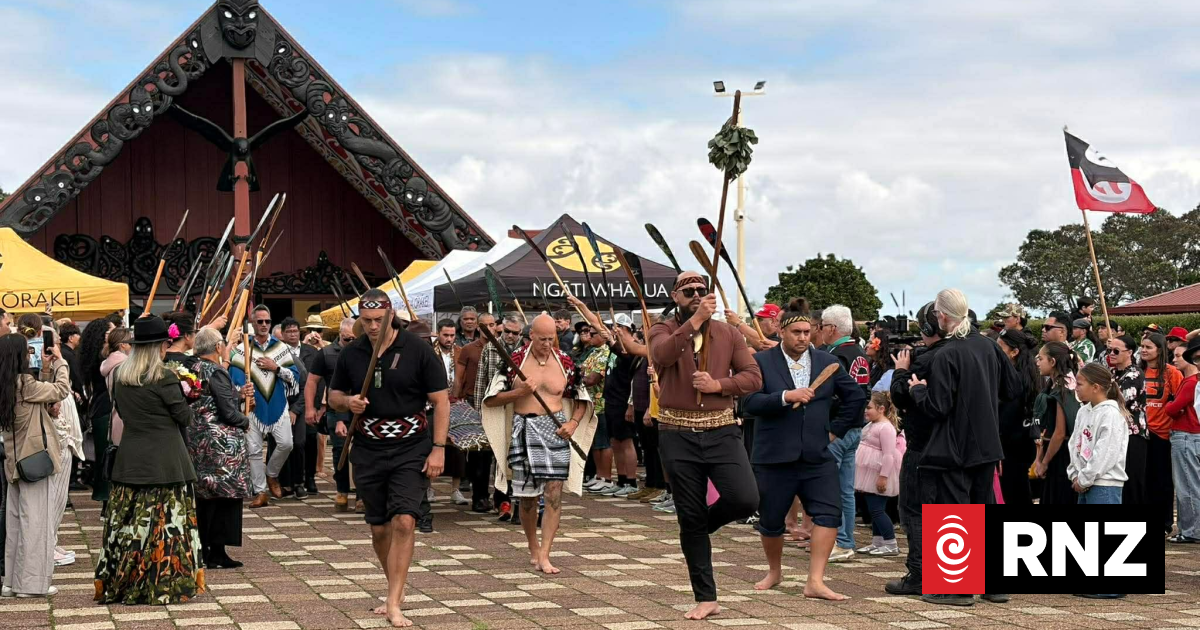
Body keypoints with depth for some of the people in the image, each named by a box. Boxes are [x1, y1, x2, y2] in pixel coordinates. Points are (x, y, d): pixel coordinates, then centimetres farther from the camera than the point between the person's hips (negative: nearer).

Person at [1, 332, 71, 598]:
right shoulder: (24, 383, -18)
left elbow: (41, 394, 12)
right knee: (36, 522, -2)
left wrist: (46, 369, 9)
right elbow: (61, 390, -12)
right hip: (36, 460, -8)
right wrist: (60, 361, 1)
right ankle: (32, 583, 2)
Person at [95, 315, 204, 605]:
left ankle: (120, 582, 16)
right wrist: (181, 395, 9)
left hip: (131, 460, 6)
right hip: (164, 459, -6)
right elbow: (185, 417, -8)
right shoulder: (165, 377, -14)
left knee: (128, 521, 10)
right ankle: (166, 583, 3)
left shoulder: (120, 376, 4)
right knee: (165, 521, 0)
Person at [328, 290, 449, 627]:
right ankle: (397, 589, 31)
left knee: (404, 521, -16)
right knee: (379, 528, 10)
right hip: (367, 451, 4)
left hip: (411, 450, -4)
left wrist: (438, 448, -10)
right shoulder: (351, 354, 4)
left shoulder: (418, 350, -7)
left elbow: (440, 400, -4)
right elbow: (333, 396, 16)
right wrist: (348, 402, -8)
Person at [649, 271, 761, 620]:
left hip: (721, 431, 1)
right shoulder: (663, 329, 1)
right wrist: (695, 320, -30)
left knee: (745, 499, -18)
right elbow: (662, 355, -23)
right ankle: (706, 598, 16)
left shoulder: (727, 333, 6)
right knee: (689, 517, 5)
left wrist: (718, 384, -15)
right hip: (678, 435, -1)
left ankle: (705, 523, 17)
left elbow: (753, 377, 1)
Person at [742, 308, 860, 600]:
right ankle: (774, 571, 34)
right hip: (775, 456, -2)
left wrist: (835, 425, 8)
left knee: (829, 513, -13)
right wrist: (786, 397, -26)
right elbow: (751, 402, -15)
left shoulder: (827, 362, 7)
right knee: (770, 521, 9)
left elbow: (855, 395, 16)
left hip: (818, 456, 2)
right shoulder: (761, 362, -4)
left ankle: (816, 581, -10)